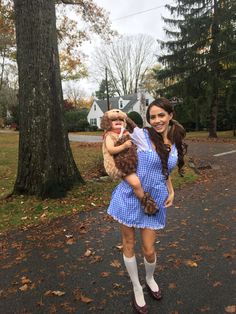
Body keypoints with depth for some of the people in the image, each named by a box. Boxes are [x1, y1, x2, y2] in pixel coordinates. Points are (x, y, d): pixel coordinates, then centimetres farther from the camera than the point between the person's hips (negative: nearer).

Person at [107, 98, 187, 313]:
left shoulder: (176, 144, 4)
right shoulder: (142, 136, -12)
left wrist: (171, 192, 10)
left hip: (155, 200, 3)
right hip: (130, 197, -3)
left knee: (149, 250, 9)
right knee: (129, 245, 11)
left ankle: (150, 279, 44)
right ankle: (137, 289, 37)